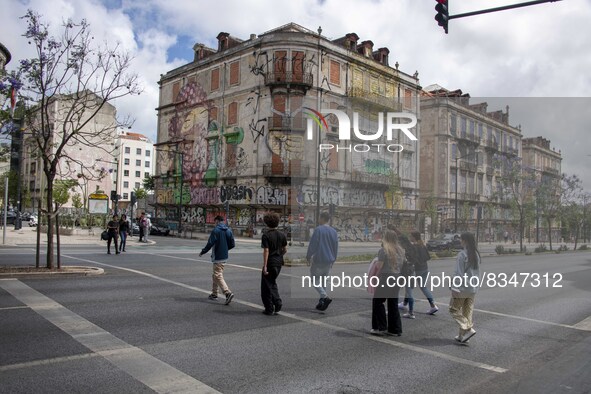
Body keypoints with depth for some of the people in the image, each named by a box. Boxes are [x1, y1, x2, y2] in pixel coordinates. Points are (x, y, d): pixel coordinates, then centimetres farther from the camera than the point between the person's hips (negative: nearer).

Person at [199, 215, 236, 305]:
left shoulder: (215, 230, -13)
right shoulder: (229, 230, 7)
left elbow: (210, 243, -15)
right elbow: (232, 244, 8)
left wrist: (202, 252, -1)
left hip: (217, 257, -8)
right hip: (224, 256, 8)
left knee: (218, 275, -7)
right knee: (215, 275, 19)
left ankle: (228, 293, -19)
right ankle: (214, 293, 27)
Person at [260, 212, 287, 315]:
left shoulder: (266, 235, -14)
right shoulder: (282, 235, 3)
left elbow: (266, 251, -19)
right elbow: (285, 250, 8)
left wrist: (265, 266, -18)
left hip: (270, 263, -6)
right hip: (279, 262, 6)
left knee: (266, 286, 6)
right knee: (272, 282, 23)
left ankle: (269, 309, 10)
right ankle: (277, 302, 7)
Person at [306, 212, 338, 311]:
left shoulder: (318, 230, -12)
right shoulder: (334, 231, 8)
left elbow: (312, 244, -13)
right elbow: (336, 247, 13)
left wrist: (308, 256, -1)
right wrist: (333, 260, 22)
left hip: (318, 259, -6)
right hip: (329, 260, 6)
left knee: (315, 279, 3)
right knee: (323, 280, 16)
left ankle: (325, 297, -16)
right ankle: (322, 303, 15)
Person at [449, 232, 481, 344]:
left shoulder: (462, 254, -17)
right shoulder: (476, 255, 7)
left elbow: (459, 273, -18)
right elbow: (478, 273, 13)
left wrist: (455, 288, -14)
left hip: (462, 288, -7)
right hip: (473, 289, 8)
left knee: (454, 310, 6)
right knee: (467, 312, 13)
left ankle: (469, 329, -7)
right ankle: (462, 336, 18)